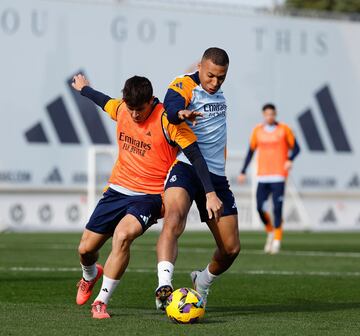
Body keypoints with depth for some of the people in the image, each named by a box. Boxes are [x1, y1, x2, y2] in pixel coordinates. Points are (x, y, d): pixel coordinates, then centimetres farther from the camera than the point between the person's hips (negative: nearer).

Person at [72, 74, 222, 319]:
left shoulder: (167, 120, -18)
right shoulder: (120, 108, 0)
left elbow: (195, 156, -18)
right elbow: (104, 101, 25)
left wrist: (210, 193, -25)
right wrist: (84, 89, 45)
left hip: (149, 195, -6)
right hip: (118, 188, 6)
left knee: (122, 235, -32)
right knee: (86, 248, 7)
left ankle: (102, 301, -17)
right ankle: (90, 276, 46)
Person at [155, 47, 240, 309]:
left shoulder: (219, 93, 13)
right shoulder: (184, 86, -8)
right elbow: (171, 107, -32)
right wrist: (181, 113, -54)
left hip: (216, 175, 7)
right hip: (186, 167, -7)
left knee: (231, 248, 7)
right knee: (173, 220, -34)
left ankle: (202, 283, 34)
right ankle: (164, 285, -45)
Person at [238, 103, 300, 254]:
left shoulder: (284, 129, 0)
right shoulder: (257, 131, 8)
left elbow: (295, 148, 3)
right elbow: (251, 151, 16)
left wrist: (290, 160, -18)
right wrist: (243, 172, 12)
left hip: (279, 176, -3)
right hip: (263, 176, 3)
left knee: (277, 209, -9)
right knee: (260, 207, -5)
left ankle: (277, 240, -1)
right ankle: (270, 232, 20)